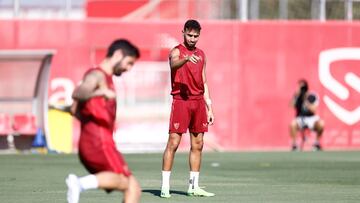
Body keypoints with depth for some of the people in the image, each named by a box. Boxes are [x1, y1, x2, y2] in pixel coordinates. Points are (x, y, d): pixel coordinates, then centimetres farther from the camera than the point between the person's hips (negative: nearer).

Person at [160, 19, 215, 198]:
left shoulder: (201, 55, 16)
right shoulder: (177, 51, -2)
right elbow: (173, 64, -27)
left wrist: (209, 108, 15)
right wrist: (186, 58, -47)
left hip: (198, 102, 6)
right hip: (181, 101, -6)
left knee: (197, 145, 6)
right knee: (173, 143, -9)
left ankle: (194, 186, 12)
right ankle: (165, 186, -8)